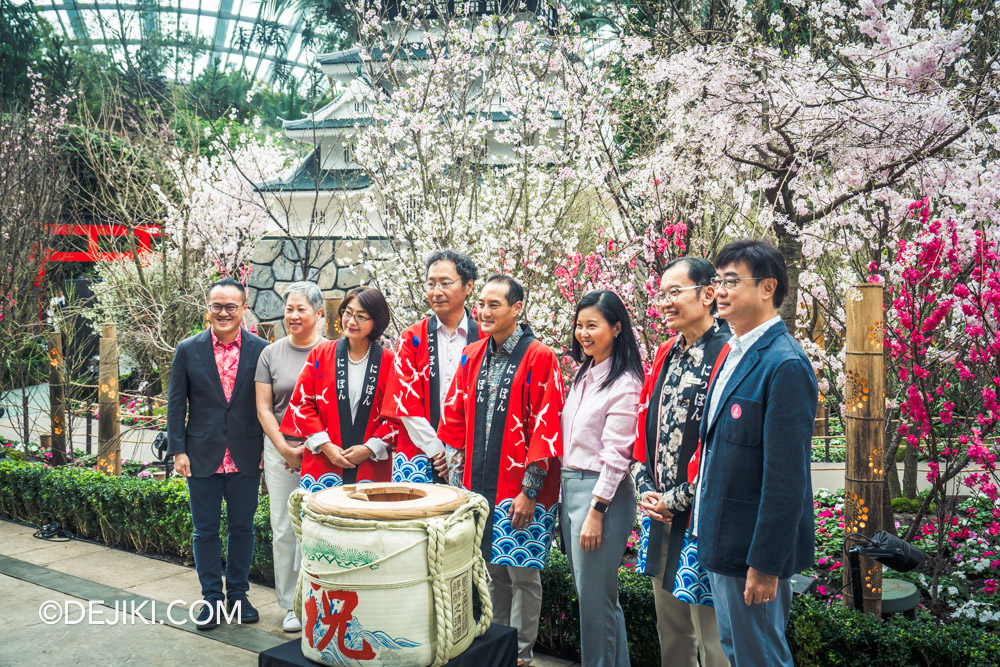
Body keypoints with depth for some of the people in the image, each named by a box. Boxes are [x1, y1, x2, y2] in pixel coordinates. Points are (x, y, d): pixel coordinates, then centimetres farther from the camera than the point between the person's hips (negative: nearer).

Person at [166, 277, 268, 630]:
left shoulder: (261, 350, -2)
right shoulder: (188, 350, 0)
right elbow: (176, 404, 3)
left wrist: (268, 448, -2)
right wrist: (178, 450, -2)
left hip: (246, 456, 0)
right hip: (202, 456, 0)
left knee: (242, 528, 11)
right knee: (205, 530, 9)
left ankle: (238, 594, 26)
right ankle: (212, 598, 22)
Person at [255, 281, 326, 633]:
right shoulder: (271, 354, 6)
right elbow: (264, 408, 5)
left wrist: (313, 448, -9)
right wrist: (285, 449, -4)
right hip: (281, 451, 2)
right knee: (284, 531, 5)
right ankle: (291, 604, 18)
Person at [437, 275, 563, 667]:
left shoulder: (540, 358, -10)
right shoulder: (472, 356, 9)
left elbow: (546, 427, -13)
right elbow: (455, 415, 13)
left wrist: (529, 490, -15)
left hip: (521, 490, -5)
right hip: (480, 485, 5)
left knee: (522, 573, 4)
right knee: (492, 569, 16)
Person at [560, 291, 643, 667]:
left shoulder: (625, 383, -13)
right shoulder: (583, 375, 12)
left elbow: (616, 456, -16)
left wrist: (596, 512, -17)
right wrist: (564, 489, 13)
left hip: (602, 492, -9)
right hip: (570, 485, 9)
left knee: (595, 597, 0)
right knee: (584, 590, 16)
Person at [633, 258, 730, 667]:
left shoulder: (727, 355, -15)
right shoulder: (665, 356, 12)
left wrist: (676, 499, -13)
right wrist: (647, 489, 3)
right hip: (660, 512, 8)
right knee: (670, 629, 19)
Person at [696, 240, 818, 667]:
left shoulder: (785, 365, -19)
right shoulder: (736, 355, 11)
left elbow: (787, 477, -22)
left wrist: (765, 564, -21)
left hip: (754, 549, -9)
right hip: (722, 541, 9)